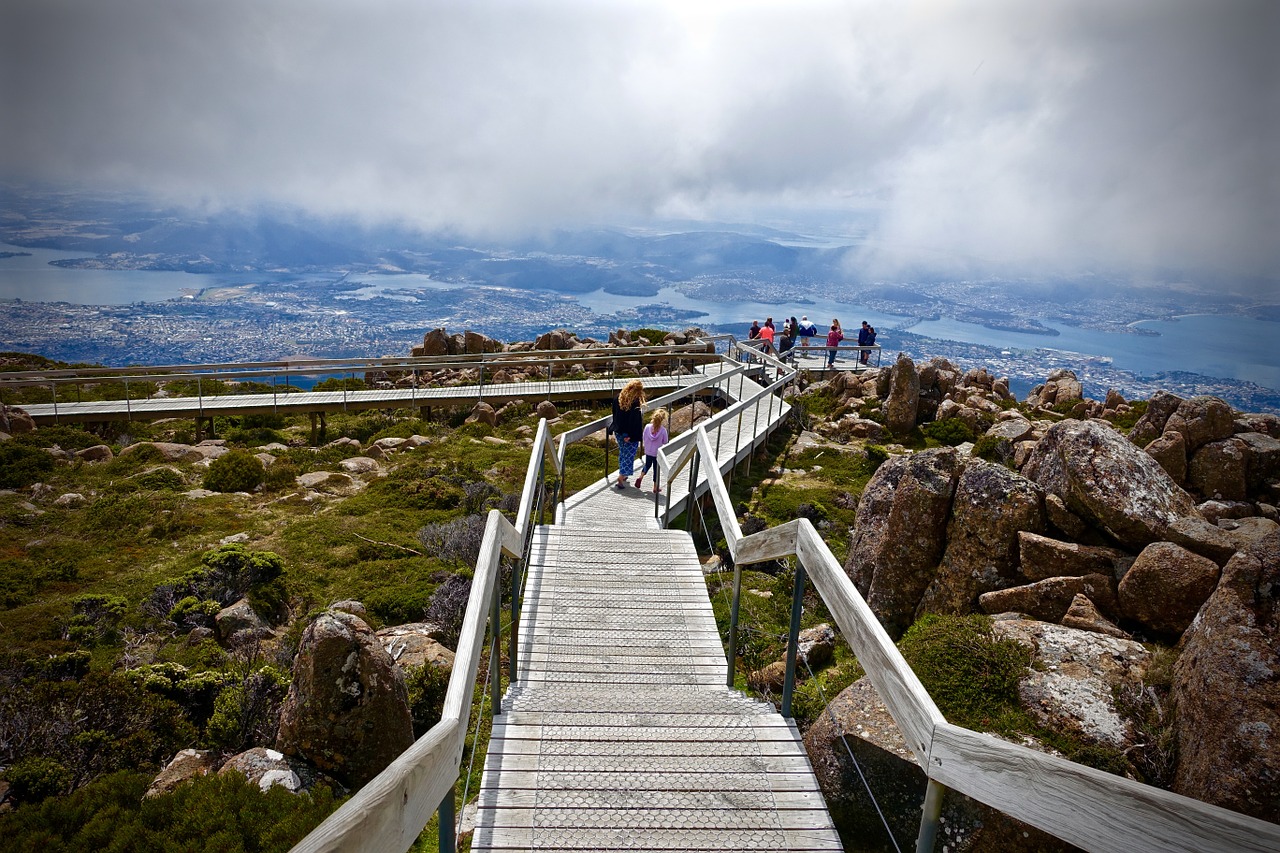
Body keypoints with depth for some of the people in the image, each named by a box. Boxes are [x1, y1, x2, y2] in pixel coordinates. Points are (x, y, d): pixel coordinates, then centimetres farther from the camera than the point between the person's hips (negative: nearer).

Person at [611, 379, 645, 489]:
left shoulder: (619, 397, -1)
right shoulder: (636, 401, -20)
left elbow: (614, 414, 7)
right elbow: (636, 420, -22)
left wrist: (616, 428, 15)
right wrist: (631, 435, -17)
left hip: (618, 431, 6)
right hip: (630, 433, -6)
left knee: (622, 453, 22)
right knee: (629, 455, 4)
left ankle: (622, 474, 33)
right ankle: (621, 477, -4)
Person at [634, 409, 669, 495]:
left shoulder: (647, 427, -13)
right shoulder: (663, 430, -21)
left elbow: (643, 439, -2)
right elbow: (665, 442, -10)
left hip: (648, 451, 3)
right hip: (658, 453, -3)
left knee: (647, 465, 27)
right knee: (656, 469, 11)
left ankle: (640, 477, 7)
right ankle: (655, 487, 20)